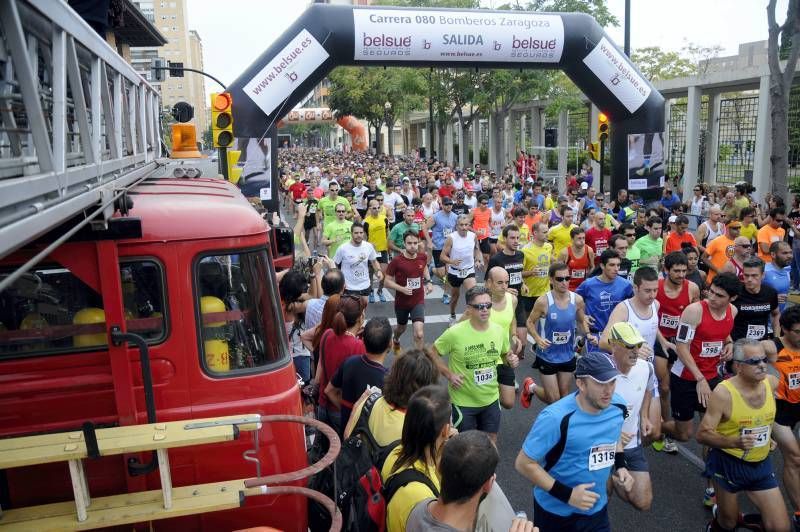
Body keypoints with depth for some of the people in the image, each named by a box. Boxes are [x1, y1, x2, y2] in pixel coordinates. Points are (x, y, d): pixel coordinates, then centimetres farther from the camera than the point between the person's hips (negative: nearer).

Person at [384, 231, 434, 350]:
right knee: (402, 327, 25)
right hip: (401, 302, -1)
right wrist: (402, 288, -27)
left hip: (418, 302, 1)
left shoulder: (422, 257, -9)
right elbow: (387, 281, -12)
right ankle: (396, 341, 61)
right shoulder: (396, 261, -20)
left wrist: (428, 281, 2)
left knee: (419, 334, -15)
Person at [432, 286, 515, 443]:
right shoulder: (455, 333, -21)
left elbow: (506, 353, 11)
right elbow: (433, 354, -9)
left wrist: (512, 360, -11)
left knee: (491, 442, 21)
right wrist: (449, 375, -17)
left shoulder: (499, 330, -8)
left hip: (491, 399, 4)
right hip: (463, 401, -4)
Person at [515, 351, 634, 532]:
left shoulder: (618, 406, -11)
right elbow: (524, 463, -21)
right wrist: (566, 494, -24)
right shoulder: (556, 418, -28)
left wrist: (620, 466, -2)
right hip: (556, 512, -4)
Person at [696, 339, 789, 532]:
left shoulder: (772, 382, -8)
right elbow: (702, 434, -22)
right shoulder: (723, 393, -24)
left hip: (762, 464, 4)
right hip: (728, 464, -4)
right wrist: (734, 442, -36)